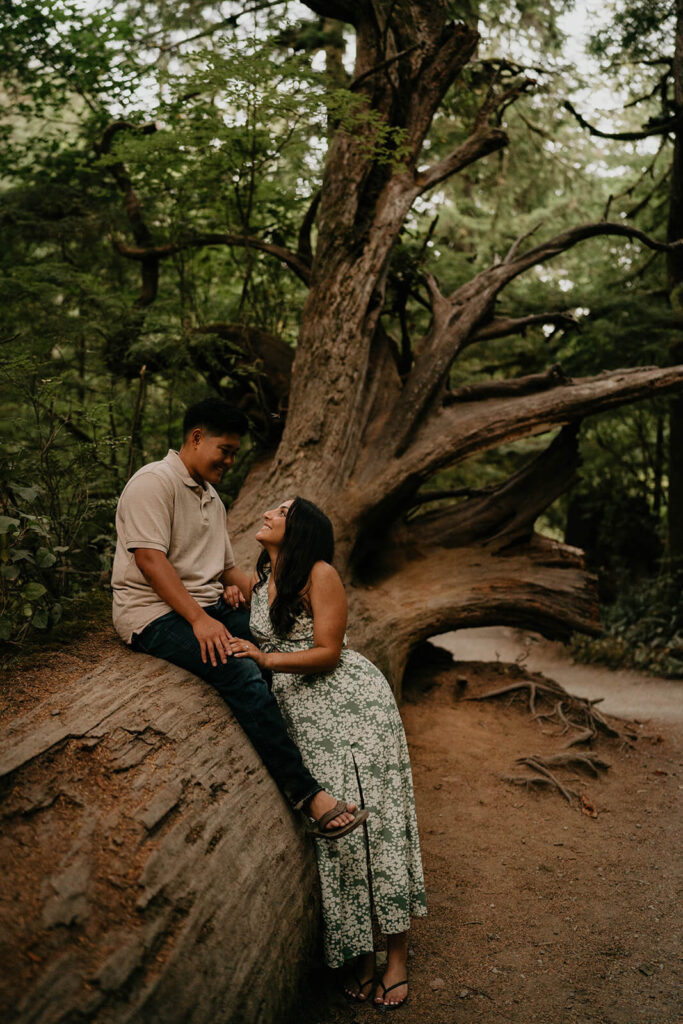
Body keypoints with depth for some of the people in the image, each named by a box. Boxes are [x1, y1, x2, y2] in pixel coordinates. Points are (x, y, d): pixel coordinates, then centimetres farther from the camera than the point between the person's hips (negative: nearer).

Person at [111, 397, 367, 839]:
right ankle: (308, 794, -29)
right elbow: (149, 558, -18)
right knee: (242, 672, -30)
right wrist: (199, 619, -25)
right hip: (155, 613, -9)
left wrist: (241, 584, 2)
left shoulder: (212, 499, 23)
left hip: (208, 607, 9)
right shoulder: (154, 481, -7)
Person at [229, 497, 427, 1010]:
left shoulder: (321, 575, -8)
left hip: (351, 703, -5)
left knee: (370, 815, -5)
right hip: (299, 713, 5)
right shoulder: (256, 581, 11)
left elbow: (327, 653, -12)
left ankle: (398, 952, 6)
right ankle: (360, 953, 11)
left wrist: (266, 659, -22)